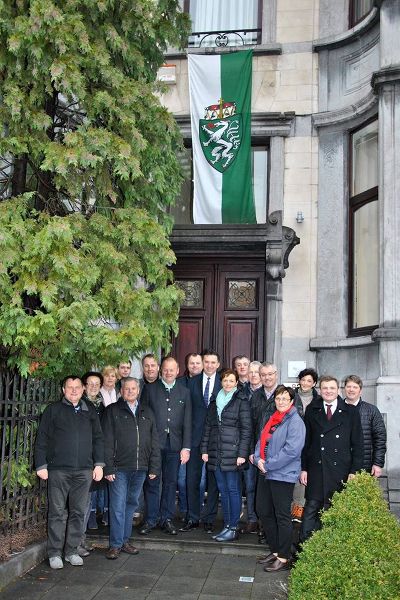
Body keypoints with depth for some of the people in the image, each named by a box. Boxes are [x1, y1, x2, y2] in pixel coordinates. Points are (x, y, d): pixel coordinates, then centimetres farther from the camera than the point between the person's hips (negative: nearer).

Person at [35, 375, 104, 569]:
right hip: (58, 470, -2)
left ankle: (71, 551, 16)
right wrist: (41, 465, -4)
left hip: (84, 470, 3)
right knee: (57, 512, 1)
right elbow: (42, 439, 2)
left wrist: (99, 464, 7)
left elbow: (98, 438, 14)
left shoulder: (90, 411, 13)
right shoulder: (53, 410, 5)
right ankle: (54, 553, 10)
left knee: (78, 512, 5)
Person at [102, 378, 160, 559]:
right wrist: (108, 468, -11)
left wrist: (154, 467, 6)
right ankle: (115, 544, 5)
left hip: (140, 469, 4)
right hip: (119, 469, -4)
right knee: (118, 506, -3)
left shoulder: (146, 413, 13)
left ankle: (125, 540, 22)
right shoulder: (112, 411, 1)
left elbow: (154, 442, 13)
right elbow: (107, 442, -4)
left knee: (131, 504, 11)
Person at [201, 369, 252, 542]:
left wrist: (242, 453, -12)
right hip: (216, 452, 6)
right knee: (223, 490, 10)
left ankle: (233, 528, 4)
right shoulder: (215, 401, 14)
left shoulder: (241, 401, -3)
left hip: (232, 452, -5)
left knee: (233, 489, -2)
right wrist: (204, 449, 8)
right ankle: (227, 526, 17)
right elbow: (208, 426, 15)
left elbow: (246, 429, -6)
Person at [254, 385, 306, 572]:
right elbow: (261, 441, 18)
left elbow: (292, 450, -21)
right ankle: (275, 551, 27)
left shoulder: (295, 421, -12)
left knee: (282, 517, -3)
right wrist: (258, 459, -3)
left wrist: (268, 464, -16)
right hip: (269, 474, 9)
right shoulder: (272, 420, 14)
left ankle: (283, 558, 5)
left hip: (284, 475, -9)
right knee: (269, 515, 15)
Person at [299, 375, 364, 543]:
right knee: (311, 509, -2)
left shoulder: (351, 412, 4)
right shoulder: (312, 410, 7)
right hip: (316, 469, 0)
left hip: (340, 471, 0)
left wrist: (354, 471, -3)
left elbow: (358, 445, 3)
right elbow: (305, 441, 7)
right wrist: (303, 468, 2)